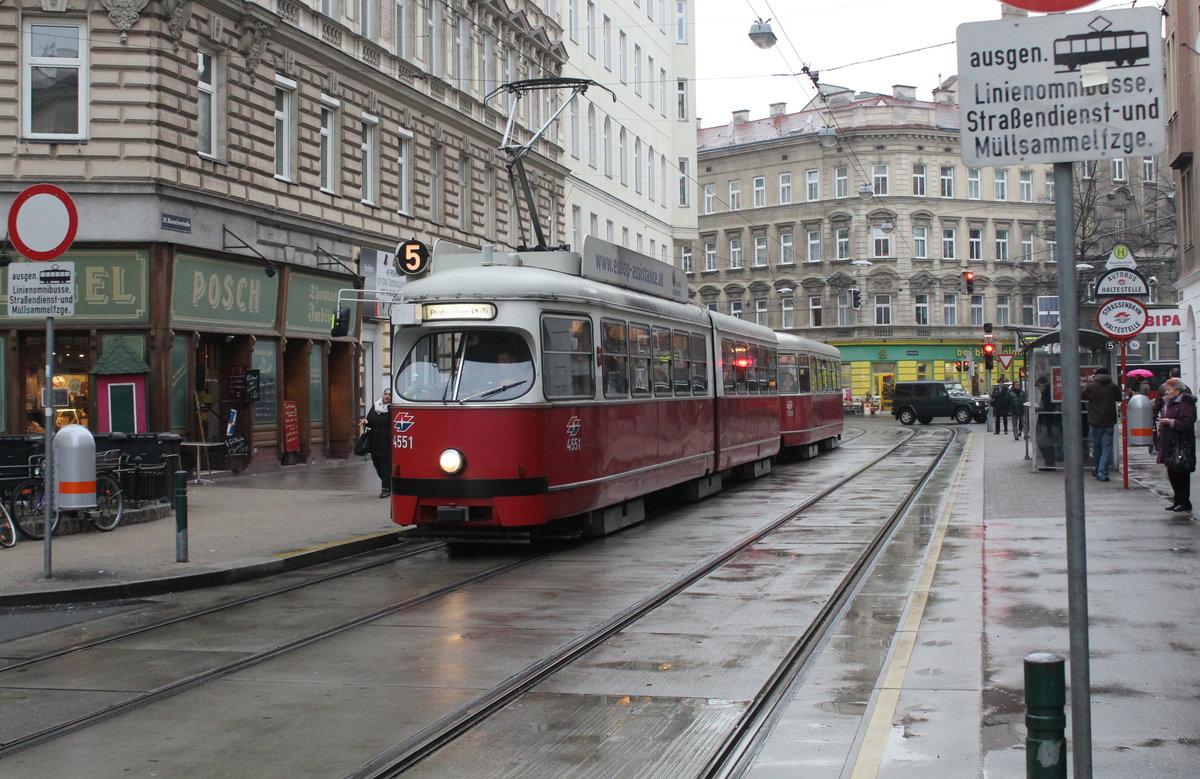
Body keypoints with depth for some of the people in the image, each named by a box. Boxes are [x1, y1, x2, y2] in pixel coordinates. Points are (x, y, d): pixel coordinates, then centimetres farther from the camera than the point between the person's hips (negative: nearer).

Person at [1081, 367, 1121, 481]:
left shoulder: (1091, 386, -7)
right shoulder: (1113, 387, -3)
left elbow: (1082, 396, 11)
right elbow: (1119, 399, 13)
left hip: (1094, 423, 1)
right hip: (1108, 423, -1)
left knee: (1096, 447, 16)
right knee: (1106, 448, 1)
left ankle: (1096, 470, 29)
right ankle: (1102, 474, -7)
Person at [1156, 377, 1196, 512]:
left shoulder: (1185, 404, -13)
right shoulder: (1167, 403, 17)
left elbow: (1187, 424, -20)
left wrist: (1171, 422, -24)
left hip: (1181, 444, -9)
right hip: (1169, 445, 9)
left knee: (1181, 475, -4)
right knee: (1172, 474, 12)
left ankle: (1184, 502, 3)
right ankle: (1178, 500, 20)